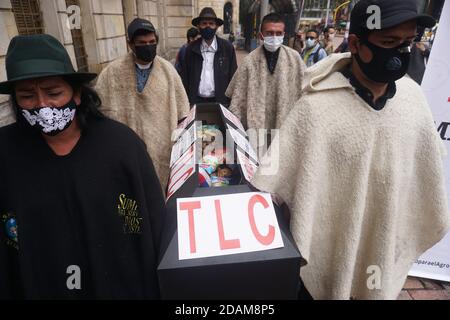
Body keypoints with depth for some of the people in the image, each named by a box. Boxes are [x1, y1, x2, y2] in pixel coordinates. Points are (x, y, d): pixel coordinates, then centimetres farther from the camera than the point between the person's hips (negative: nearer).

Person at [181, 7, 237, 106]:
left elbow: (233, 77, 1)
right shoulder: (191, 49, 3)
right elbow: (185, 78, 6)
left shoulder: (227, 48, -1)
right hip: (196, 101, 1)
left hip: (220, 101, -1)